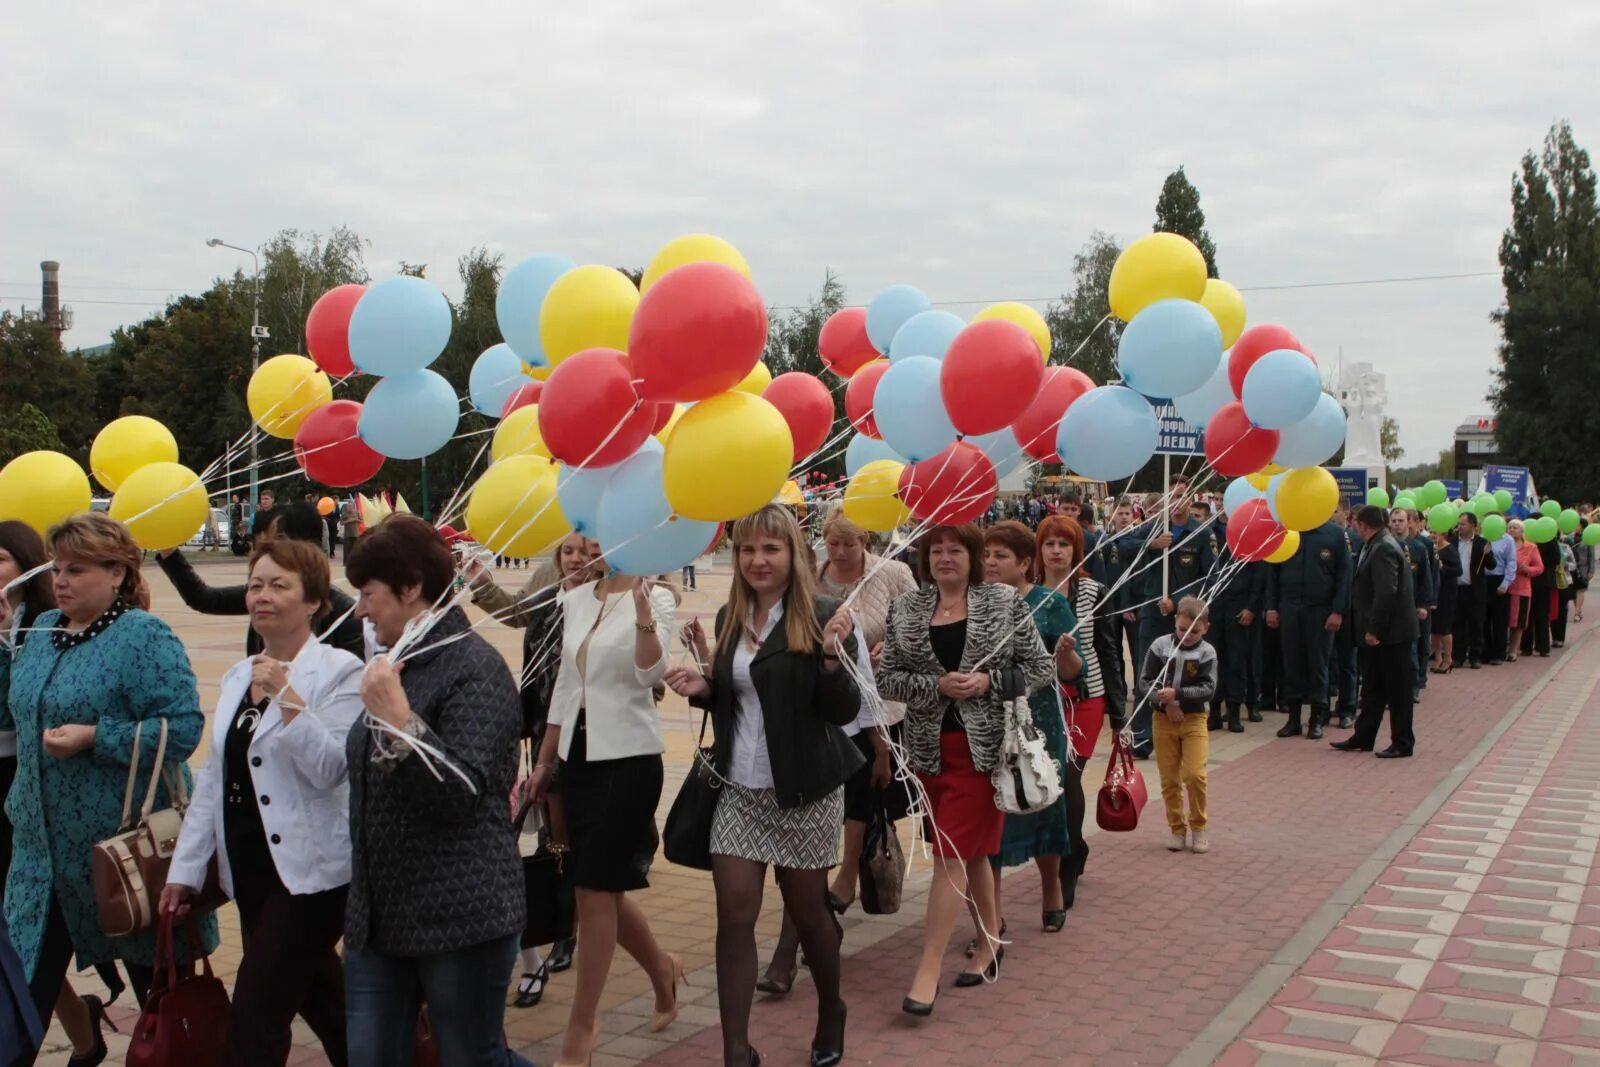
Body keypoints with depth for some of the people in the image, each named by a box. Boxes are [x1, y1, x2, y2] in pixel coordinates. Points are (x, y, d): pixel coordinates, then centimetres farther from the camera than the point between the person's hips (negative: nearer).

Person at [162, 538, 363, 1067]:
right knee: (321, 1001, 18)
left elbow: (331, 767, -21)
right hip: (250, 869, 7)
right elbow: (214, 775, 14)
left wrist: (286, 697, -28)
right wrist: (186, 865, 13)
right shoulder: (237, 676, 11)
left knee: (254, 1024, -6)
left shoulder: (339, 671, -10)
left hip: (309, 871, -7)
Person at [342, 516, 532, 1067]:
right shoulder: (397, 664, 14)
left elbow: (462, 794, -22)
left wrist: (402, 723, -30)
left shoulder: (474, 667, -13)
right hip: (380, 916, 8)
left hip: (460, 917, -8)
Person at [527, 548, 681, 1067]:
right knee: (603, 887, 13)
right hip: (579, 753, 7)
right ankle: (661, 969, 39)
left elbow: (651, 674, -24)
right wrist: (544, 760, 15)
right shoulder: (575, 599, 9)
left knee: (595, 889, -3)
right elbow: (566, 683, 15)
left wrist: (642, 611, -38)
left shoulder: (655, 597, -9)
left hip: (629, 756, -7)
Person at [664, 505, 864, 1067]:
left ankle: (830, 1011, 39)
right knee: (734, 915, 1)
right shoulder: (728, 618, 5)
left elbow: (849, 713, -13)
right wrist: (702, 688, -3)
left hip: (804, 789, -4)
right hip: (738, 787, 4)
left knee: (806, 909, 11)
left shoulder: (824, 616, -12)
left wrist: (833, 657, -28)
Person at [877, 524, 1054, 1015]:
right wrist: (936, 685, -14)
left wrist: (989, 682, -14)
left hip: (984, 746, -3)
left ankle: (928, 970, -4)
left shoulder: (1005, 604, -2)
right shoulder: (905, 610, 5)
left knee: (952, 853, -7)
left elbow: (1042, 668, 0)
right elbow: (886, 677, 1)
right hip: (931, 748, 4)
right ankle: (990, 938, 32)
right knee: (970, 849, 14)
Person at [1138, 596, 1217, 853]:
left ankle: (1198, 827, 8)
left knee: (1194, 774, -12)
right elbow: (1145, 681, -4)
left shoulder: (1207, 653, -4)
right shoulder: (1160, 645, -3)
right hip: (1163, 719, 1)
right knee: (1169, 779, 6)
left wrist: (1177, 694, -22)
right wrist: (1166, 703, -16)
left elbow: (1208, 688, -11)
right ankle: (1177, 828, 20)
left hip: (1194, 719, -1)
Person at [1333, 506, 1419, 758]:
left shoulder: (1383, 548, -18)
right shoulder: (1380, 545, 12)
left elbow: (1386, 593, -25)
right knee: (1373, 687, 14)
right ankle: (1363, 737, 22)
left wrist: (1374, 629, -22)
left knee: (1396, 688, 1)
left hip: (1391, 631, -10)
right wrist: (1371, 629, 17)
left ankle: (1402, 742, 10)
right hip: (1381, 630, 10)